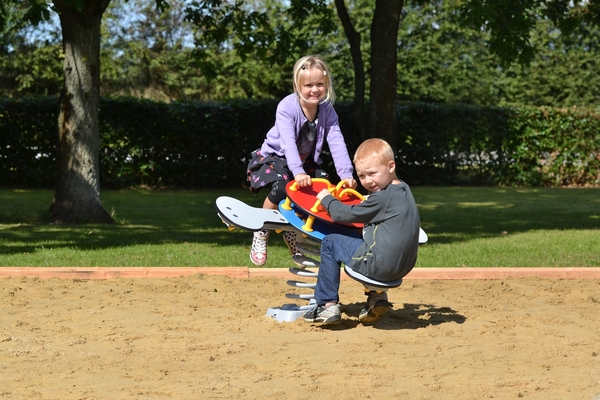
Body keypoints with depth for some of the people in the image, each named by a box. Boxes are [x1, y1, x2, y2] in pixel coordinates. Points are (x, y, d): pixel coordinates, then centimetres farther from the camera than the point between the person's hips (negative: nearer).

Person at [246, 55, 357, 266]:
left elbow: (337, 143, -20)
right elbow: (288, 142, -39)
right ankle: (261, 235, -10)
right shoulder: (287, 107, -26)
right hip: (275, 157, -6)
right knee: (281, 187, -32)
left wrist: (346, 174, -34)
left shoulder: (327, 110, -11)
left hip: (306, 161, 6)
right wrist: (298, 173, -53)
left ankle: (293, 233, 8)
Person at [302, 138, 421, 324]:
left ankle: (327, 305, 7)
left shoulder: (382, 198, -17)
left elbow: (345, 215, -9)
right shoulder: (403, 190, 11)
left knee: (330, 243, 5)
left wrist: (326, 199, 7)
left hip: (381, 265, -10)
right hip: (403, 266, 10)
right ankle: (377, 295, 25)